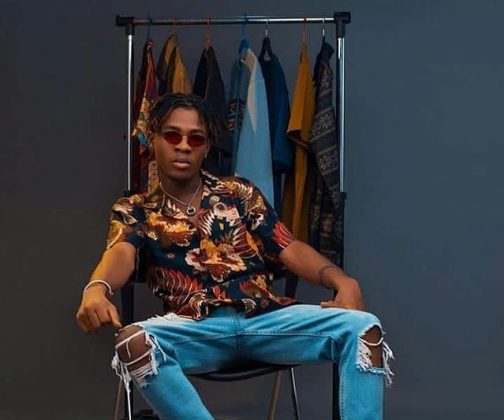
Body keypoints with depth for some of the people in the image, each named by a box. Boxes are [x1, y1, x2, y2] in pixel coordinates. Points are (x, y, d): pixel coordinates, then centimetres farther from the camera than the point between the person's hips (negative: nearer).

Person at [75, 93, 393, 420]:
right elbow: (121, 254, -8)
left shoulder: (239, 192, 19)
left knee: (363, 328, -23)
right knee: (133, 342, -35)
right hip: (195, 328, -1)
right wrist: (96, 289, -33)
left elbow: (289, 249, 10)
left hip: (265, 317, 2)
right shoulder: (134, 210, 14)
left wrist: (343, 281, -11)